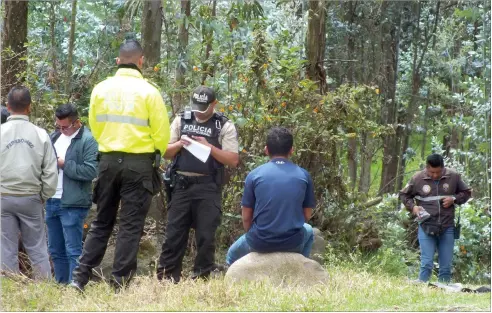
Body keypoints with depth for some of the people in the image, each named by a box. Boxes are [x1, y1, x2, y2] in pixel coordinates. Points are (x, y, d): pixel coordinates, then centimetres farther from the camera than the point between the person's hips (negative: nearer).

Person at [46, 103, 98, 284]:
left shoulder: (88, 140, -10)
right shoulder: (55, 136, 13)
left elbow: (91, 171, -20)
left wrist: (64, 164, -15)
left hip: (73, 204, -8)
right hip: (52, 201, 8)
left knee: (73, 251, -4)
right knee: (56, 250, 14)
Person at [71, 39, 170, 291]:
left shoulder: (101, 89, 2)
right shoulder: (148, 91, -8)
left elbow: (94, 127, 9)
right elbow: (162, 132, -7)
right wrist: (154, 157, 12)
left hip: (108, 160, 4)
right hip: (139, 163, -4)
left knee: (102, 222, 13)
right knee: (131, 224, 2)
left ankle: (80, 277, 8)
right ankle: (120, 282, 0)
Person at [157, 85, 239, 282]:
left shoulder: (225, 126, 1)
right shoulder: (181, 120, 10)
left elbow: (233, 160, -4)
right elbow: (166, 152, 12)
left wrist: (209, 147, -15)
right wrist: (179, 144, -9)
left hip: (208, 188, -2)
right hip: (182, 185, 2)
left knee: (206, 236, -1)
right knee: (174, 233, 2)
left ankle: (202, 279, 7)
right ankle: (166, 278, 6)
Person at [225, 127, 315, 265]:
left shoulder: (254, 175, -1)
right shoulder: (304, 175, 2)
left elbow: (246, 218, 4)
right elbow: (307, 215, 10)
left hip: (260, 242, -1)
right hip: (293, 242, 1)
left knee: (232, 257, 32)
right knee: (308, 230, 37)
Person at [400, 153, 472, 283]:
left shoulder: (453, 177, 0)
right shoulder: (418, 178, -2)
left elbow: (466, 192, 13)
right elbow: (404, 195, 12)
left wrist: (454, 199, -6)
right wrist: (413, 207, -6)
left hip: (447, 228, 2)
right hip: (426, 227, -2)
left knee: (446, 266, 6)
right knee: (426, 264, -8)